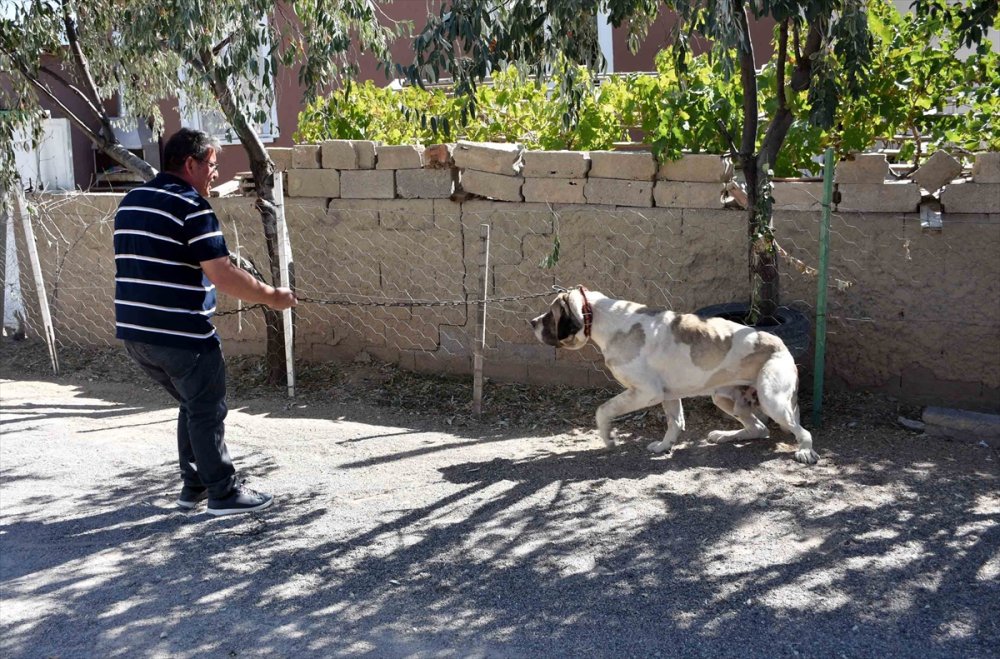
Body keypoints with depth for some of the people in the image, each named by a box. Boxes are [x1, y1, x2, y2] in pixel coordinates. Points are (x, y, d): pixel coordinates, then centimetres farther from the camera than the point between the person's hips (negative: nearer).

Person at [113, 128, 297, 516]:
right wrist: (272, 296, -8)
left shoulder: (131, 202, 14)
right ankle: (224, 492, 14)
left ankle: (193, 486, 28)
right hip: (181, 335, -8)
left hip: (135, 331, 8)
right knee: (208, 410, 6)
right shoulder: (191, 206, -14)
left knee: (193, 405, 22)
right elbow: (222, 276, -19)